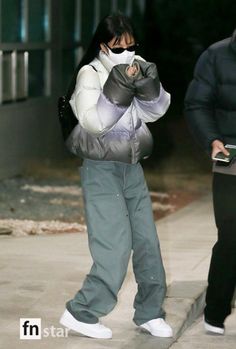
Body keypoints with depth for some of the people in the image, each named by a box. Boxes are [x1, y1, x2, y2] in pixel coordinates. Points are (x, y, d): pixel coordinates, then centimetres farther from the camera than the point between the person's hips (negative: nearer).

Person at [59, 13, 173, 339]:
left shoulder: (137, 67, 1)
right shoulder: (90, 74, -12)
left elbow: (156, 111, -4)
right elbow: (93, 123, -22)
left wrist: (148, 85, -22)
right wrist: (118, 88, -30)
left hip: (132, 168, 6)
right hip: (101, 170, -6)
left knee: (147, 242, 8)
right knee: (115, 248, -10)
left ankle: (149, 312, 20)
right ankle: (80, 313, 3)